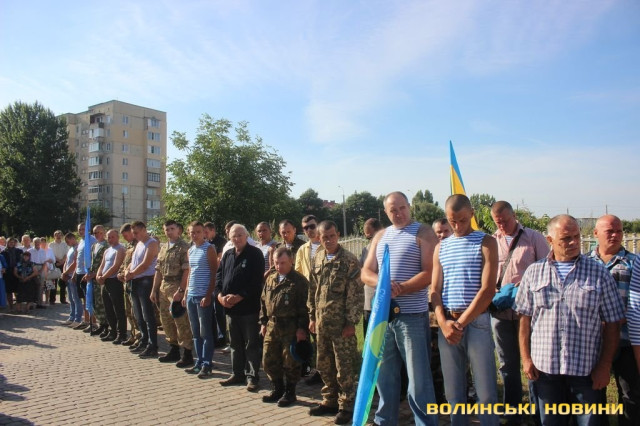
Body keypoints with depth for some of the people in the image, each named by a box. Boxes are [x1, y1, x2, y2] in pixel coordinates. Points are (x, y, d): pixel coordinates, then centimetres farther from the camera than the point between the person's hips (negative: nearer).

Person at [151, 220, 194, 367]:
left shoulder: (183, 247, -8)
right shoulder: (163, 247, 16)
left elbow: (186, 270, -15)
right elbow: (158, 270, 18)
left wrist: (181, 290, -20)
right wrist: (154, 289, 13)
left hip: (177, 286, -8)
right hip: (164, 286, 8)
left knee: (181, 321, -6)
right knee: (166, 319, 13)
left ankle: (187, 354, 3)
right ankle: (174, 350, 26)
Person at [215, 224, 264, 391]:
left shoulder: (255, 254, -6)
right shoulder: (227, 255, 14)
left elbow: (256, 281, -14)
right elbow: (219, 276, 12)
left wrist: (239, 297, -18)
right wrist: (220, 295, -6)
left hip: (249, 307, -6)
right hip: (230, 308, 6)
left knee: (251, 344, 2)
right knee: (235, 343, 16)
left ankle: (252, 377, 10)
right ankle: (237, 374, 27)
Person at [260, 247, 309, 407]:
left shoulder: (299, 281, -8)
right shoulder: (270, 279, 11)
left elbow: (304, 306, -11)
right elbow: (263, 302, 18)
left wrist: (302, 328, -15)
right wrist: (263, 322, 13)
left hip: (291, 327, -6)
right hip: (272, 326, 6)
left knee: (290, 361, 3)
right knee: (268, 360, 11)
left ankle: (290, 392, 20)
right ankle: (277, 389, 29)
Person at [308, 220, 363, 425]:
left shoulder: (349, 260, -10)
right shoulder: (317, 259, 7)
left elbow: (356, 294, -11)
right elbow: (312, 290, 13)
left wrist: (351, 322, -13)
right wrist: (312, 316, 11)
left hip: (341, 323, -5)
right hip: (322, 322, 6)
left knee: (344, 367, 3)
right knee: (324, 365, 14)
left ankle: (346, 406, 17)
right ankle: (330, 401, 30)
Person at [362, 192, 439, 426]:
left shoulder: (423, 233, -3)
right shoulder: (380, 236, 14)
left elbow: (429, 273, -13)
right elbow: (366, 273, 10)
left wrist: (400, 289, -21)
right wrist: (383, 283, -12)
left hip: (413, 314, -5)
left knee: (418, 376, 1)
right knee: (384, 373, 15)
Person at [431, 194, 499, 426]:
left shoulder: (486, 242, 0)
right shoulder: (441, 247, 12)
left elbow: (487, 290, -8)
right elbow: (435, 290, 9)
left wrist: (461, 323, -11)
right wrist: (443, 323, -7)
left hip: (477, 323, -3)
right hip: (447, 324, 4)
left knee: (486, 393, 0)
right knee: (453, 393, 10)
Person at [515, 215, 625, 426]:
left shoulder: (599, 273, 0)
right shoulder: (534, 272, 2)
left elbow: (612, 324, 0)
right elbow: (525, 318, 4)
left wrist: (605, 365, -3)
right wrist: (526, 358, 0)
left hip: (586, 369, -1)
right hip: (544, 367, 1)